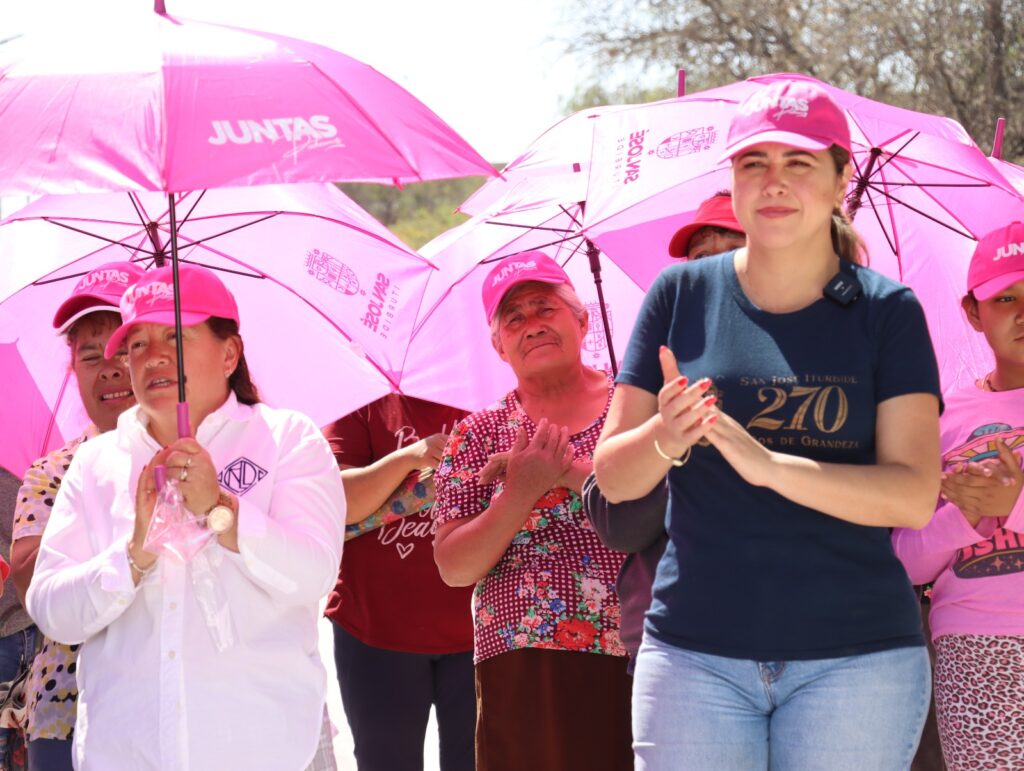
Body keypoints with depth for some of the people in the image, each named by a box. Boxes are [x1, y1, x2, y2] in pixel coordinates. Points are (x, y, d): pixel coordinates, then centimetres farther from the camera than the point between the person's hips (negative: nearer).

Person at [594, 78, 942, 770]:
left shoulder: (888, 311, 2)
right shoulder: (682, 293, 6)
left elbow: (914, 496, -9)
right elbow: (613, 477, 4)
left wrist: (768, 463, -23)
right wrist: (663, 439, -19)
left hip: (858, 659, -1)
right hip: (695, 653, 1)